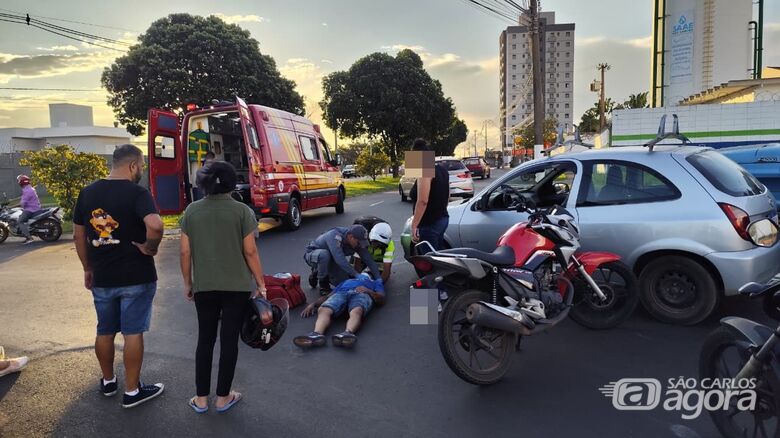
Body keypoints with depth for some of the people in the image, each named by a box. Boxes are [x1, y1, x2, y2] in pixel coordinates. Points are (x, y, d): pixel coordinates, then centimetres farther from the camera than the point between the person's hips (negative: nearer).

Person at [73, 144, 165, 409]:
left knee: (105, 331, 19)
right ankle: (132, 391, 14)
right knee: (133, 332, 4)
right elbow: (155, 225, -34)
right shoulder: (137, 193, -15)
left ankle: (108, 382, 36)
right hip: (136, 278, -5)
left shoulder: (88, 193, 4)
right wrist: (149, 247, -15)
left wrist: (88, 269, 19)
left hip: (101, 278, 6)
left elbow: (78, 235, 10)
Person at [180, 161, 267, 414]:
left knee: (205, 339, 14)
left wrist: (188, 283, 14)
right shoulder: (242, 211, -7)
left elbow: (185, 252, 2)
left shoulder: (192, 211, 1)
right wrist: (261, 284, 0)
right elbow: (250, 252, -8)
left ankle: (201, 398, 20)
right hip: (237, 286, -2)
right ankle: (223, 397, 17)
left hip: (204, 287, 3)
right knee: (229, 340, 7)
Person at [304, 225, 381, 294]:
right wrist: (356, 274, -46)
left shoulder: (357, 242, -17)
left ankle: (317, 272, 16)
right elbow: (340, 259, -47)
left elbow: (369, 259, -16)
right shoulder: (335, 236, -37)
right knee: (324, 254, -40)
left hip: (331, 259, 6)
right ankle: (323, 285, -16)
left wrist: (379, 279, -24)